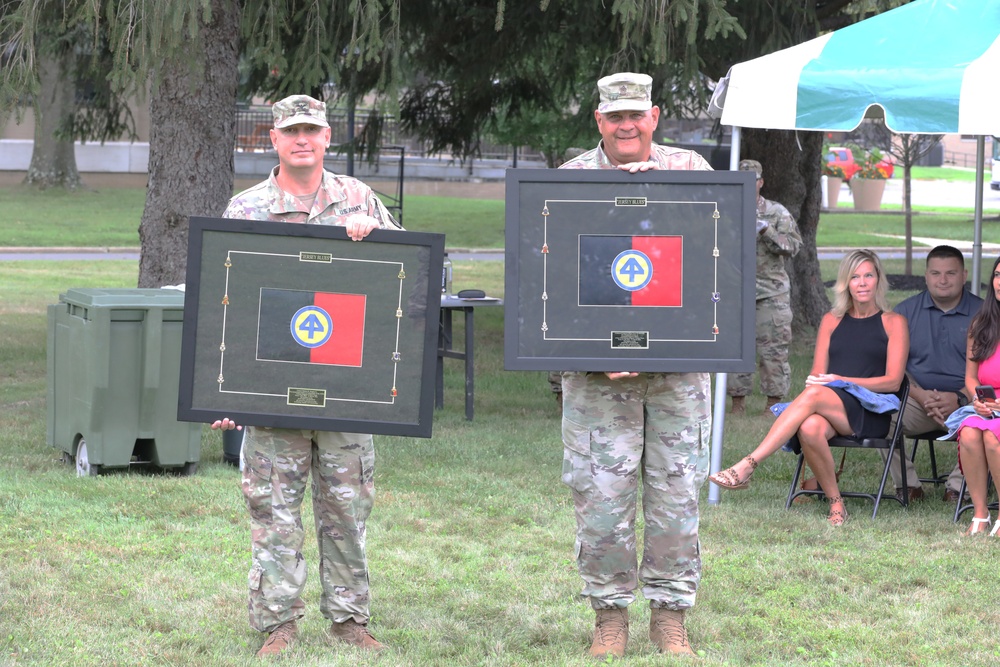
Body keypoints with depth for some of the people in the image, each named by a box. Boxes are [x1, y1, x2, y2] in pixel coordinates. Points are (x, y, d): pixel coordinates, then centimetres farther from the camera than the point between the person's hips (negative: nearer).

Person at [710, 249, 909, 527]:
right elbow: (817, 375, 16)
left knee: (814, 395, -35)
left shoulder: (894, 323, 9)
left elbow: (893, 381, 1)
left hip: (870, 413, -3)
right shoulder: (831, 321, 21)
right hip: (830, 410, 3)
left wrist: (842, 380, -10)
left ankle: (746, 467, -43)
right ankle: (836, 504, -23)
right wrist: (816, 381, -10)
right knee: (810, 428, -37)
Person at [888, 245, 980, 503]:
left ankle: (958, 484, -13)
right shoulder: (906, 311, 10)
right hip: (917, 398, 1)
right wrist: (920, 395, -15)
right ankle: (907, 482, -11)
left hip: (968, 401, -1)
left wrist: (961, 398, -19)